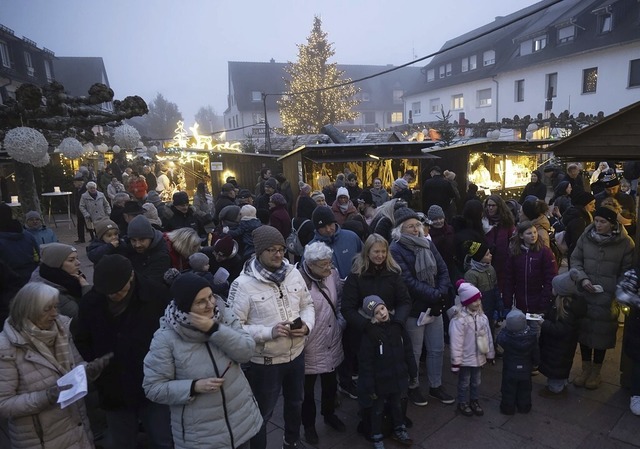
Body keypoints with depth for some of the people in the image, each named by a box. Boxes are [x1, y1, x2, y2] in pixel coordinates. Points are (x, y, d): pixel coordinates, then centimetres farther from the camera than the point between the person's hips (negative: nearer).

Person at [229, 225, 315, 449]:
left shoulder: (293, 273, -5)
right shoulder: (243, 284, -21)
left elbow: (307, 304, 6)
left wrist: (307, 325, -14)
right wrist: (269, 332, -28)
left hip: (297, 353, 6)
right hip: (264, 361, -5)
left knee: (295, 403, 28)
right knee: (262, 413, 14)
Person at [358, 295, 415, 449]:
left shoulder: (397, 326, -7)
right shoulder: (370, 333, -23)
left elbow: (407, 350, 4)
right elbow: (366, 362, -19)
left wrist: (413, 371, 8)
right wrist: (369, 386, -17)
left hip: (397, 377, 5)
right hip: (380, 381, -5)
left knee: (397, 405, 25)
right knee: (378, 409, 15)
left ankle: (399, 430, 47)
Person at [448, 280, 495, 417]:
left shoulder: (482, 317, -3)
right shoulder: (459, 319, -25)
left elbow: (488, 336, 8)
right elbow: (456, 342, -22)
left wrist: (490, 354, 13)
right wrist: (456, 362, -18)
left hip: (479, 357, 6)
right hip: (465, 359, -6)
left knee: (476, 381, 21)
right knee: (464, 382, 13)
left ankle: (474, 401, 41)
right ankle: (462, 403, 32)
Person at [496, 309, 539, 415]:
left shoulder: (506, 337, -28)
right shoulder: (531, 336, -19)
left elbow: (499, 339, -5)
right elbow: (536, 352, -6)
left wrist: (505, 328, -1)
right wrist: (536, 362, 12)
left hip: (510, 370, -2)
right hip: (526, 369, 2)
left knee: (509, 390, 15)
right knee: (524, 390, 22)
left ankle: (508, 408, 26)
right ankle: (524, 407, 37)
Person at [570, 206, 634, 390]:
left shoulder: (625, 242, -7)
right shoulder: (586, 237, -4)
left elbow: (628, 270, 0)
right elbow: (575, 259, 5)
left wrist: (617, 291, -10)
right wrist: (582, 279, -10)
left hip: (608, 298, -2)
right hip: (585, 294, 2)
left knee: (602, 332, 9)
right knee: (584, 329, 11)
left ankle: (596, 371, 29)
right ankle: (585, 368, 30)